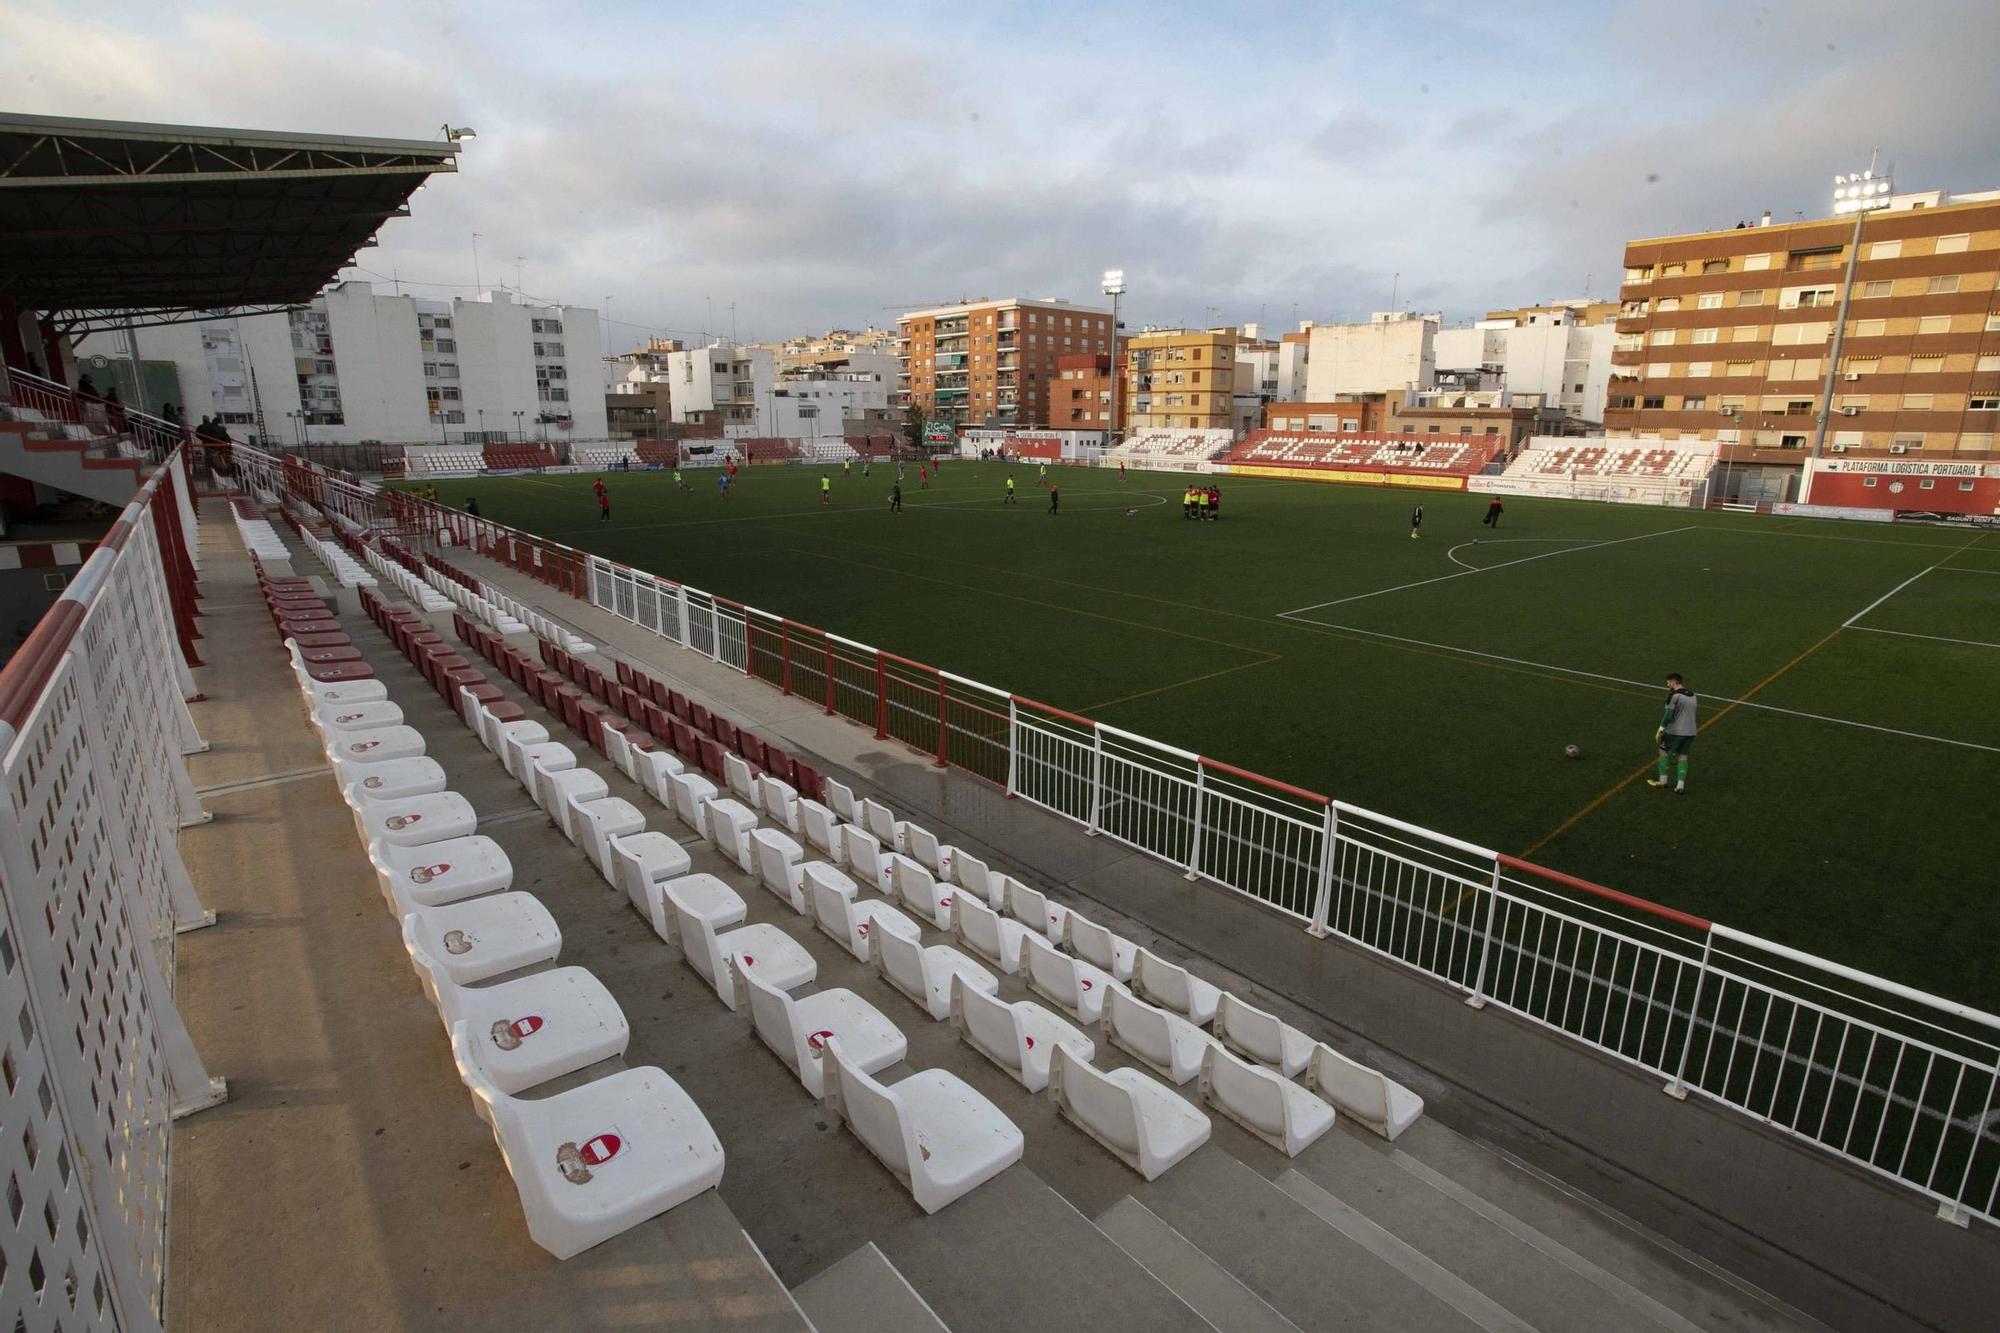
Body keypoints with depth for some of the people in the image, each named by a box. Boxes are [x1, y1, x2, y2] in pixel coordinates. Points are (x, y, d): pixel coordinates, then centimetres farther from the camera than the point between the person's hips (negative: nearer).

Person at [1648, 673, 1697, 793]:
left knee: (1663, 752, 10)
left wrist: (1660, 730, -10)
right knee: (1683, 756, 11)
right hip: (1690, 732, 7)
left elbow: (1668, 714, -16)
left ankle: (1662, 781, 14)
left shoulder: (1674, 695, -14)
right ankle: (1680, 785, 5)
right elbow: (1690, 713, 20)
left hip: (1675, 731, -7)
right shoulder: (1692, 695, 12)